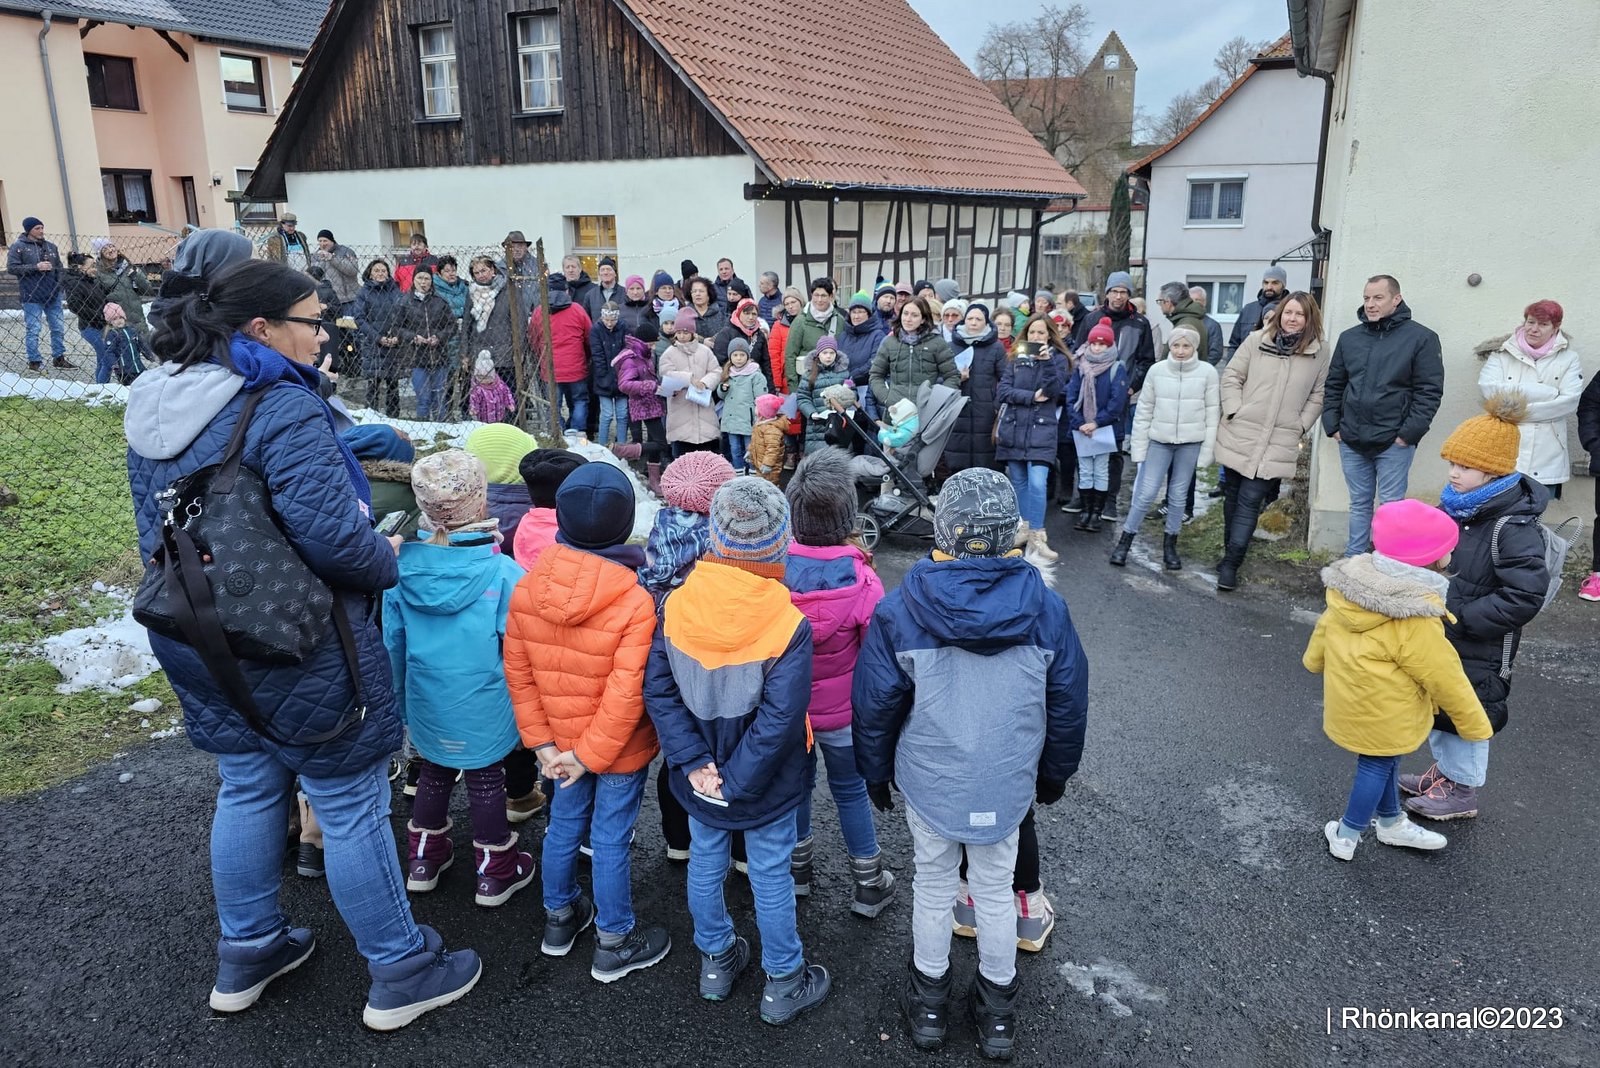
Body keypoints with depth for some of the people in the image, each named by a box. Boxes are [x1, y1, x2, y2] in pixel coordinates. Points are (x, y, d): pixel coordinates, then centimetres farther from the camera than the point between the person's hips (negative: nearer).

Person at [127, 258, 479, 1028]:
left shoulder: (154, 404, 6)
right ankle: (399, 972, 22)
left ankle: (246, 955, 41)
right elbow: (330, 534, -30)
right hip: (299, 653, -8)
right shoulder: (281, 408, -23)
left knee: (248, 790, 24)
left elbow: (155, 529, 15)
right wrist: (388, 563, -11)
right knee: (353, 808, 6)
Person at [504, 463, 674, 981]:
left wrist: (542, 740, 1)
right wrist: (590, 755, -15)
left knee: (564, 822, 24)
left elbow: (518, 673, -5)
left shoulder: (527, 589, -12)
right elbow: (628, 694, -25)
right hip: (621, 749, -5)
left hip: (560, 741, 5)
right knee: (611, 839, 10)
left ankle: (559, 917, 45)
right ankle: (614, 943, 29)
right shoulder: (637, 602, -27)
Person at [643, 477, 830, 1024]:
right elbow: (779, 720, -26)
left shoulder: (675, 605, -16)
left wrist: (694, 763, -12)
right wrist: (736, 783, -15)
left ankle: (716, 960, 46)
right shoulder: (789, 626, -26)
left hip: (698, 778, 3)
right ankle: (783, 983, 35)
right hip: (766, 786, -3)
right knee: (771, 877, 16)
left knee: (706, 863, 24)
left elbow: (658, 692, -14)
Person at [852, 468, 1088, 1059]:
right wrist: (1055, 773, 16)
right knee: (995, 891, 19)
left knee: (934, 887, 19)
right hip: (1007, 786, 1)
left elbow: (874, 706, -9)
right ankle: (998, 1009, 39)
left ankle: (929, 1001, 40)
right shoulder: (1046, 610, -13)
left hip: (928, 783, -1)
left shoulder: (898, 611, -19)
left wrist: (876, 771, 9)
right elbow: (1068, 706, -1)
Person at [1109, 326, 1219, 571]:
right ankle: (1125, 541, 10)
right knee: (1145, 494, -3)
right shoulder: (1157, 370, -1)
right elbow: (1144, 411, 3)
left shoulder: (1207, 372, -3)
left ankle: (1170, 545, 23)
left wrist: (1207, 450, -3)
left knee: (1178, 496, 9)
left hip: (1191, 443, 0)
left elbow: (1213, 413, 0)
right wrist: (1139, 448, 2)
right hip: (1159, 441, 0)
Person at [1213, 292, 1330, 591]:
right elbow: (1231, 376, 3)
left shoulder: (1319, 354, 2)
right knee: (1233, 495, 12)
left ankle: (1231, 563, -5)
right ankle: (1231, 552, 27)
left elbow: (1318, 397, 8)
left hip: (1277, 443, -1)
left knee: (1251, 501, -7)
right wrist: (1234, 411, -7)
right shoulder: (1257, 341, 0)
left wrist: (1300, 426, -1)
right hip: (1239, 435, 1)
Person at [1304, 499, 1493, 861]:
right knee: (1378, 766, 12)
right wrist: (1476, 725, -6)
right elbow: (1445, 678, -19)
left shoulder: (1351, 586, -7)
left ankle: (1392, 823, 44)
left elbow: (1325, 626, 10)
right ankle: (1346, 837, 26)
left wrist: (1316, 659, 29)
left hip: (1349, 702, 8)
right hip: (1384, 717, -8)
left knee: (1383, 761, 25)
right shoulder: (1416, 622, -29)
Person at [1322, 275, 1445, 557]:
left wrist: (1408, 433, -13)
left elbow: (1430, 391, -7)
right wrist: (1332, 424, 6)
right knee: (1359, 505, 14)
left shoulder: (1421, 338, -4)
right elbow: (1334, 385, 15)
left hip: (1393, 442, -4)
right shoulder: (1349, 338, 9)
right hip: (1352, 441, 4)